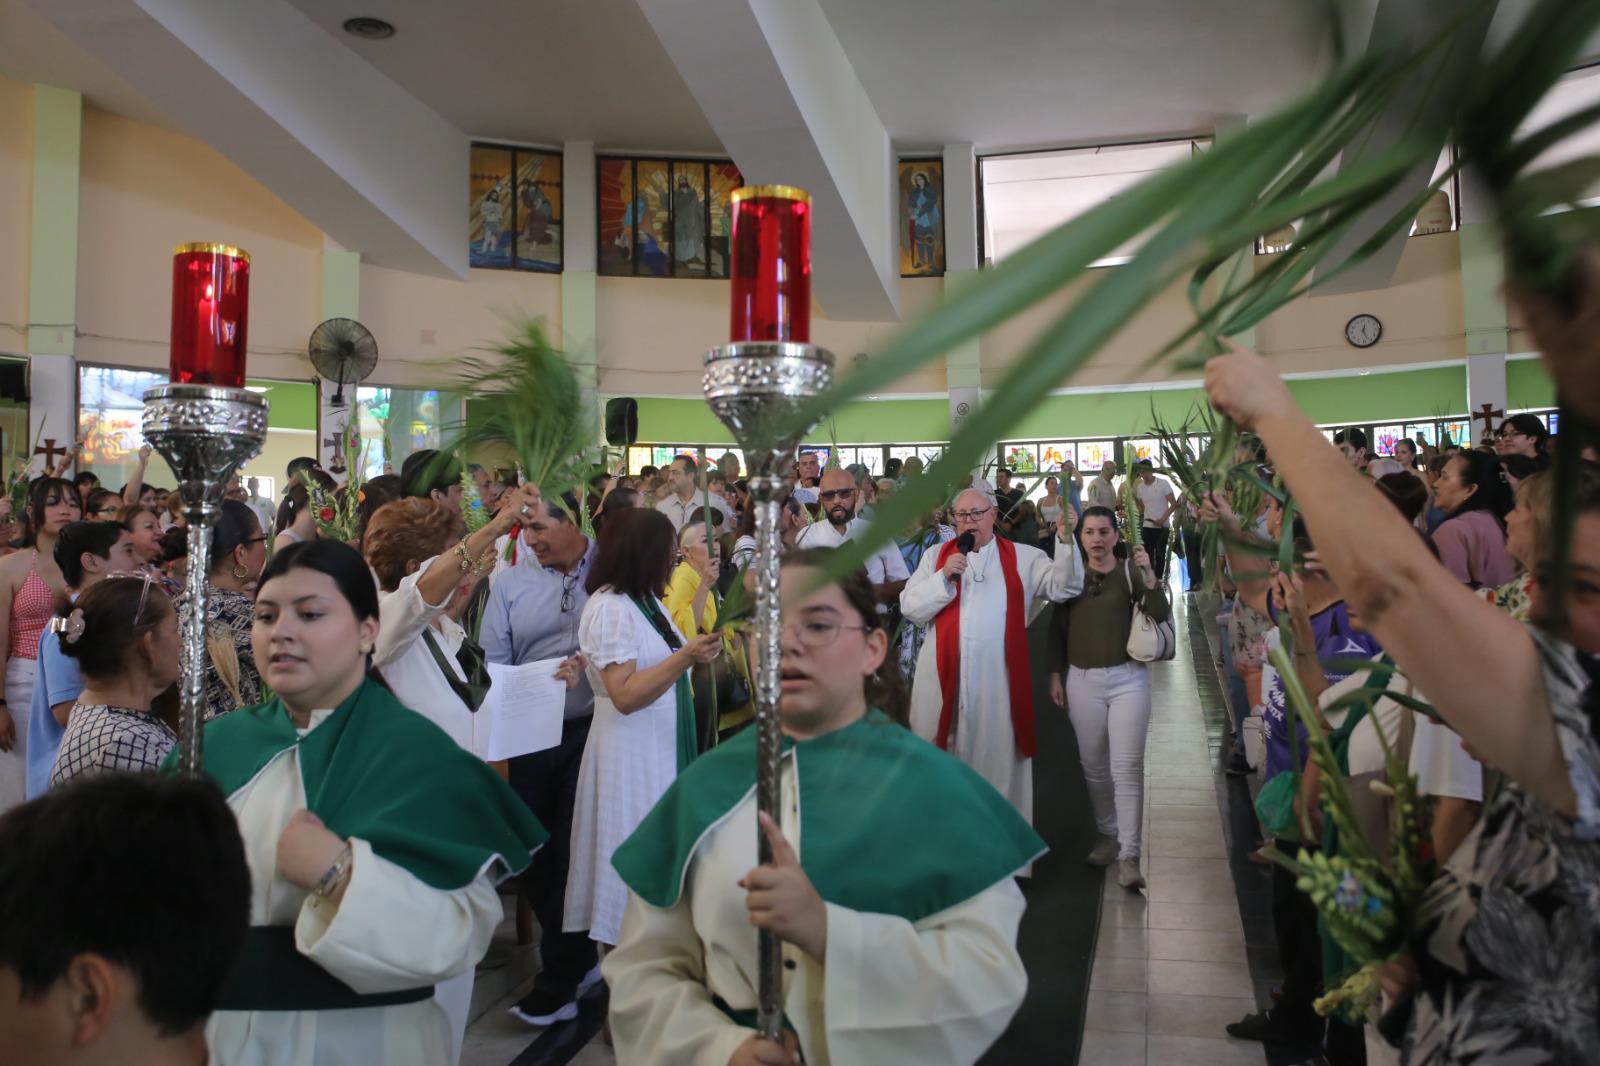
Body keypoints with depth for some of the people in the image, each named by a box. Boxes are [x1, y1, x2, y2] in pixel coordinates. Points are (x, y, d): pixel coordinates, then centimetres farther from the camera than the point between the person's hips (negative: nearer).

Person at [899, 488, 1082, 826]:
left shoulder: (1023, 557, 8)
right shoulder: (935, 556, 10)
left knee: (999, 757, 6)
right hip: (945, 677, 1)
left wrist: (1066, 540, -15)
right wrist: (944, 576, -10)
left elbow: (1063, 587, -2)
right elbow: (910, 607, 3)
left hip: (999, 679, -1)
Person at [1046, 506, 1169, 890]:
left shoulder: (1131, 571, -3)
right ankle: (1107, 834, 31)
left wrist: (1149, 575, -25)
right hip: (1081, 680, 3)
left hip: (1127, 678, -3)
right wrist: (1055, 674, 5)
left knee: (1127, 768, -5)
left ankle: (1128, 855, 0)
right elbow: (1057, 627, 8)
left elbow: (1161, 617, -12)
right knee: (1094, 766, 13)